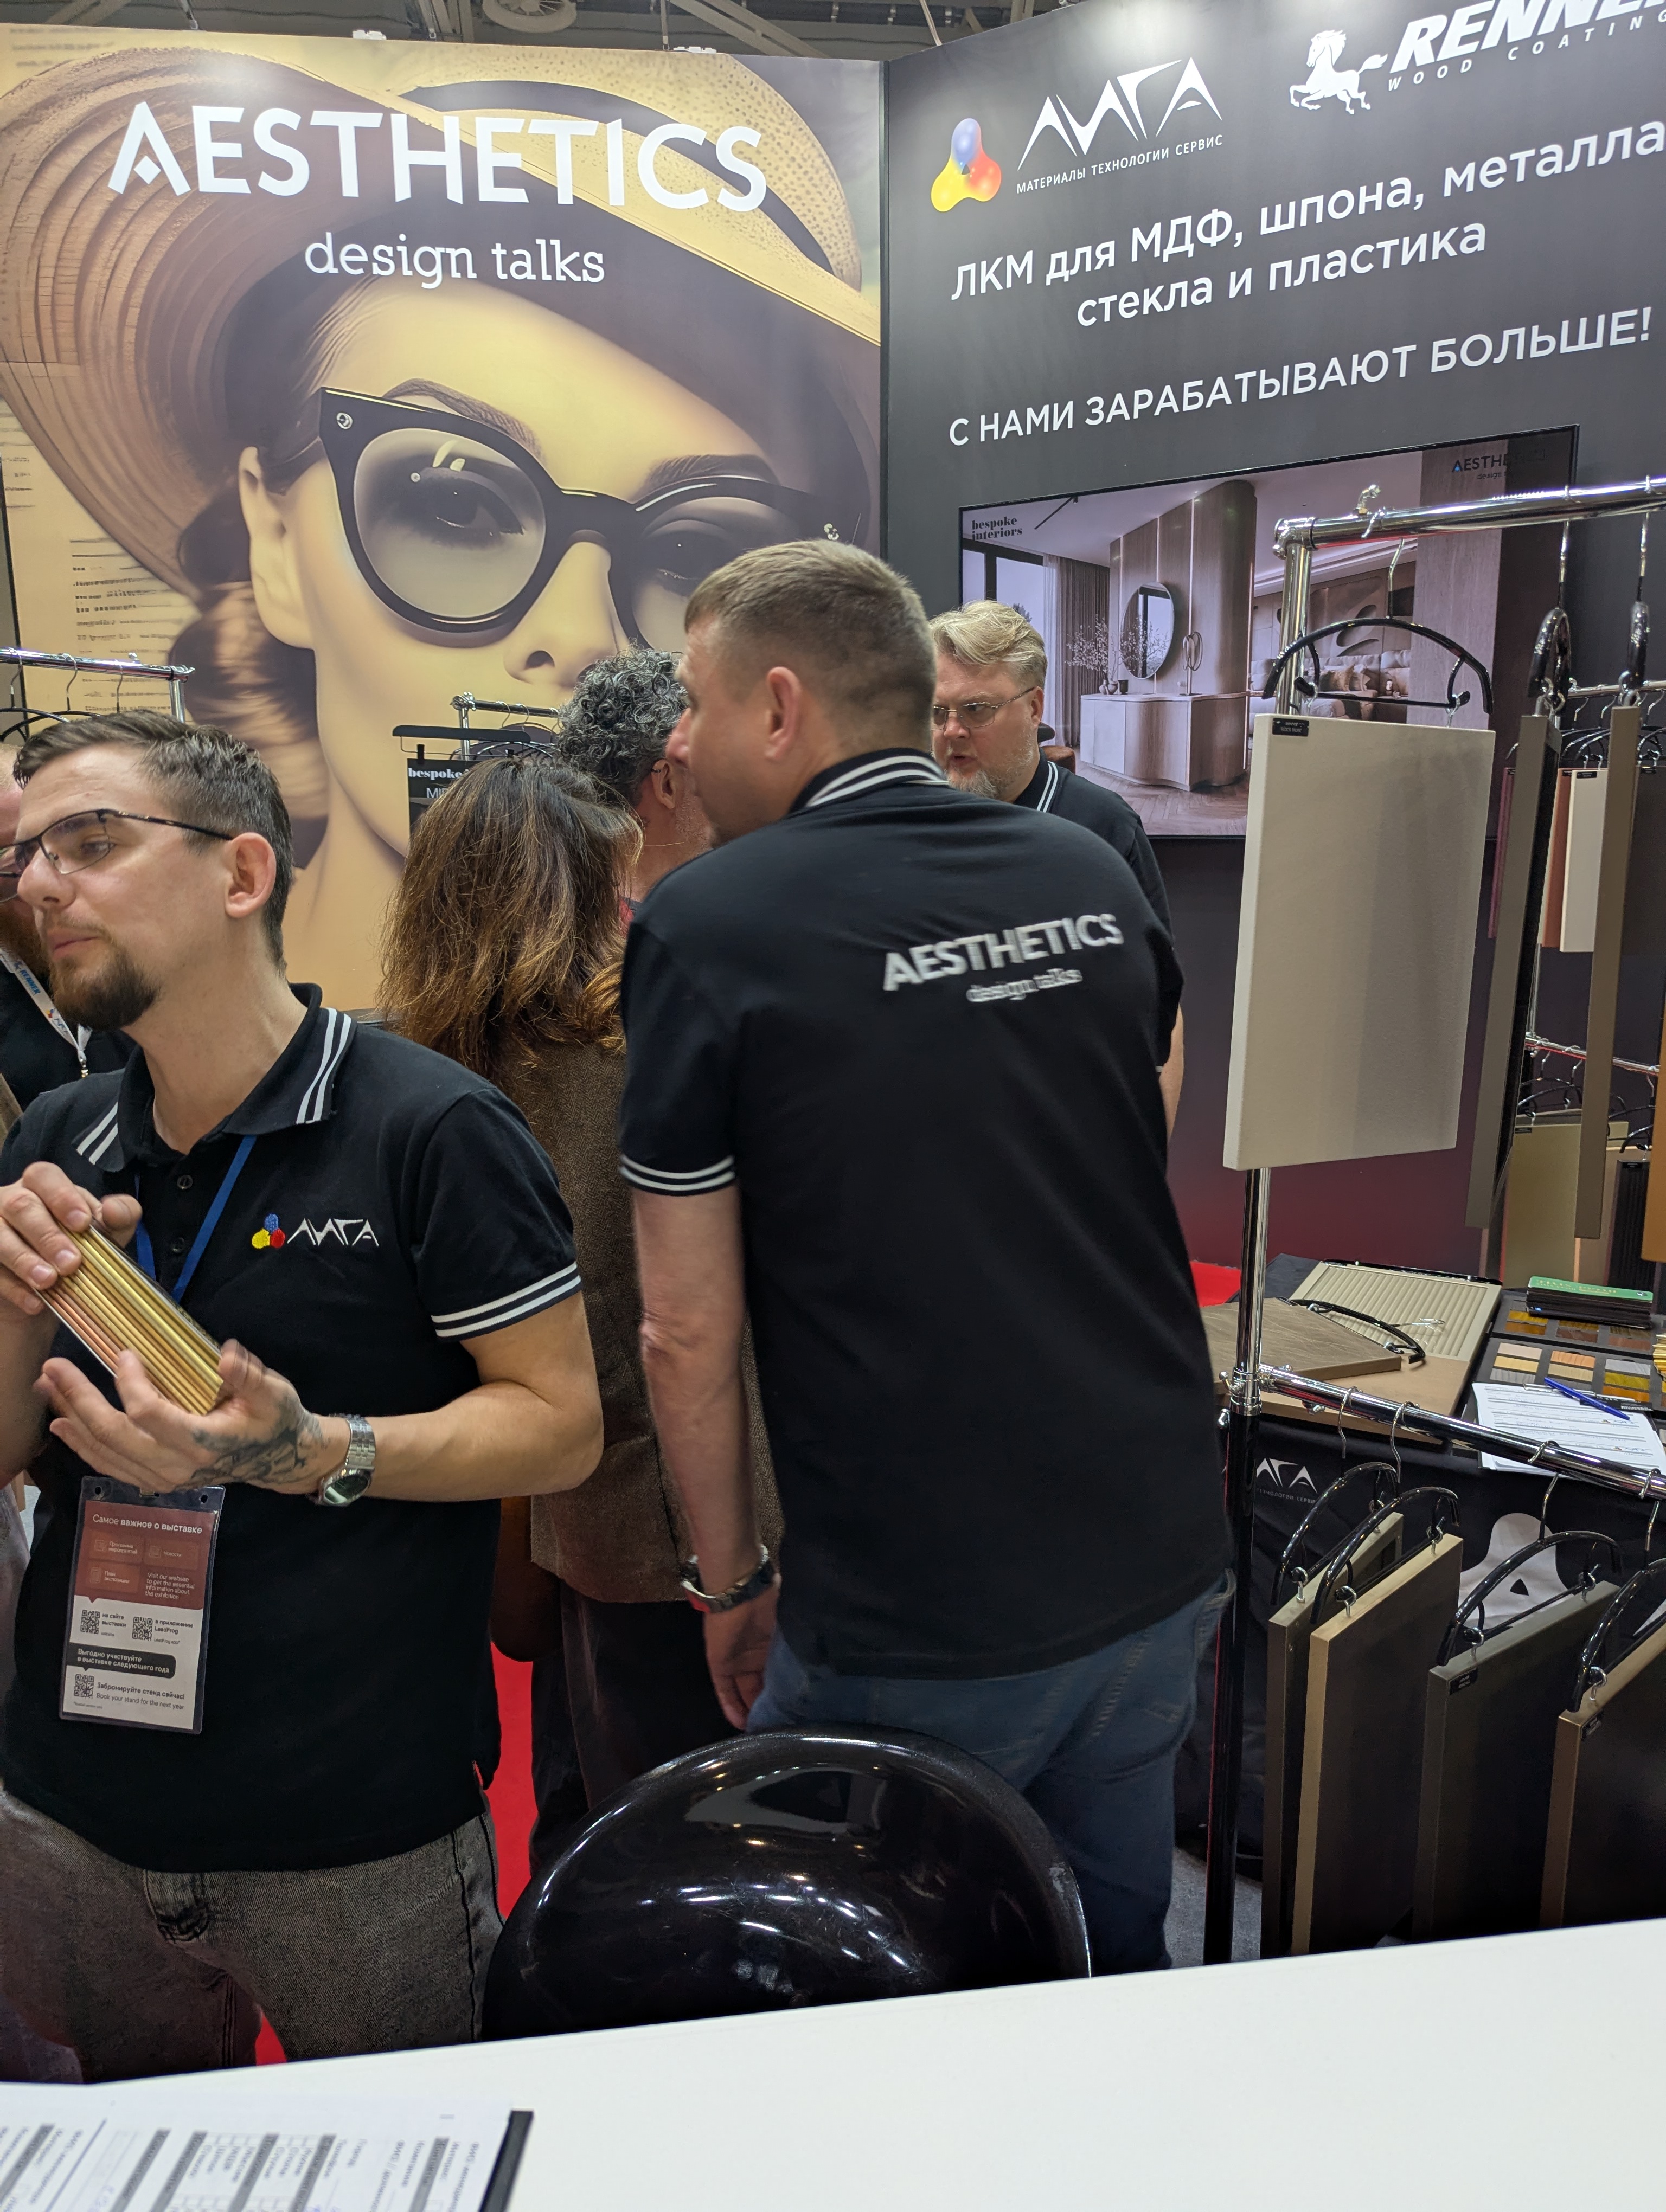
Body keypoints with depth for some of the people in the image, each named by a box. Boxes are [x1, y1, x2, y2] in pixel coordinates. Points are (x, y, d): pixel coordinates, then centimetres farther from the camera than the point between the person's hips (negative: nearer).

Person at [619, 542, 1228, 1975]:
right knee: (1117, 1960, 26)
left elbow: (689, 1335, -11)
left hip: (914, 1637, -5)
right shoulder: (1100, 880, 2)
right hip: (1166, 1568, 6)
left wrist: (730, 1583, 2)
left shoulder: (705, 930, -14)